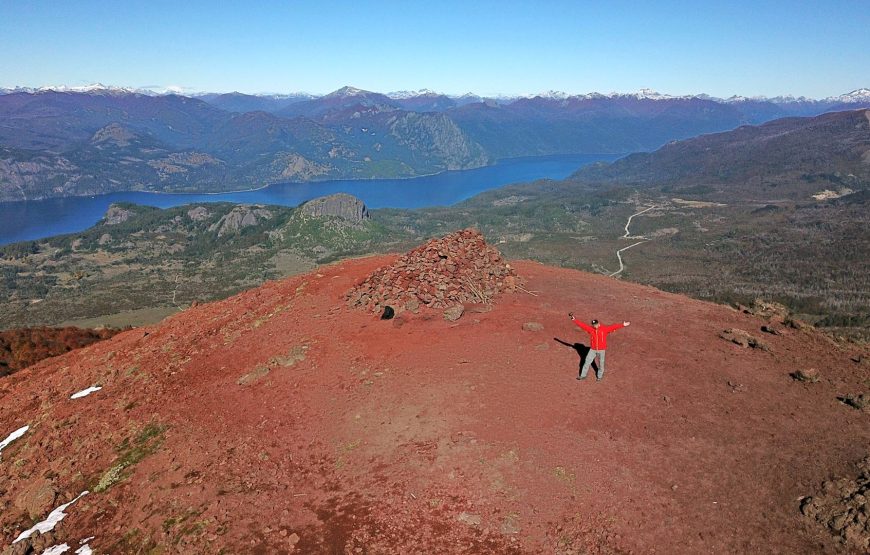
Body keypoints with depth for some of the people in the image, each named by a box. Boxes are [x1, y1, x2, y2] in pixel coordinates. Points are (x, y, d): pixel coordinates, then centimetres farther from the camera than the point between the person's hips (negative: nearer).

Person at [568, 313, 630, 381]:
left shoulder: (604, 329, -12)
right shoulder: (590, 329, -7)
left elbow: (614, 327, -16)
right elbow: (582, 324, -6)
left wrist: (623, 325, -22)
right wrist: (574, 319, -10)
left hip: (601, 350, -2)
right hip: (592, 349, 2)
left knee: (601, 363, 10)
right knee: (587, 362, 6)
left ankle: (600, 376, 30)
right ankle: (583, 375, 18)